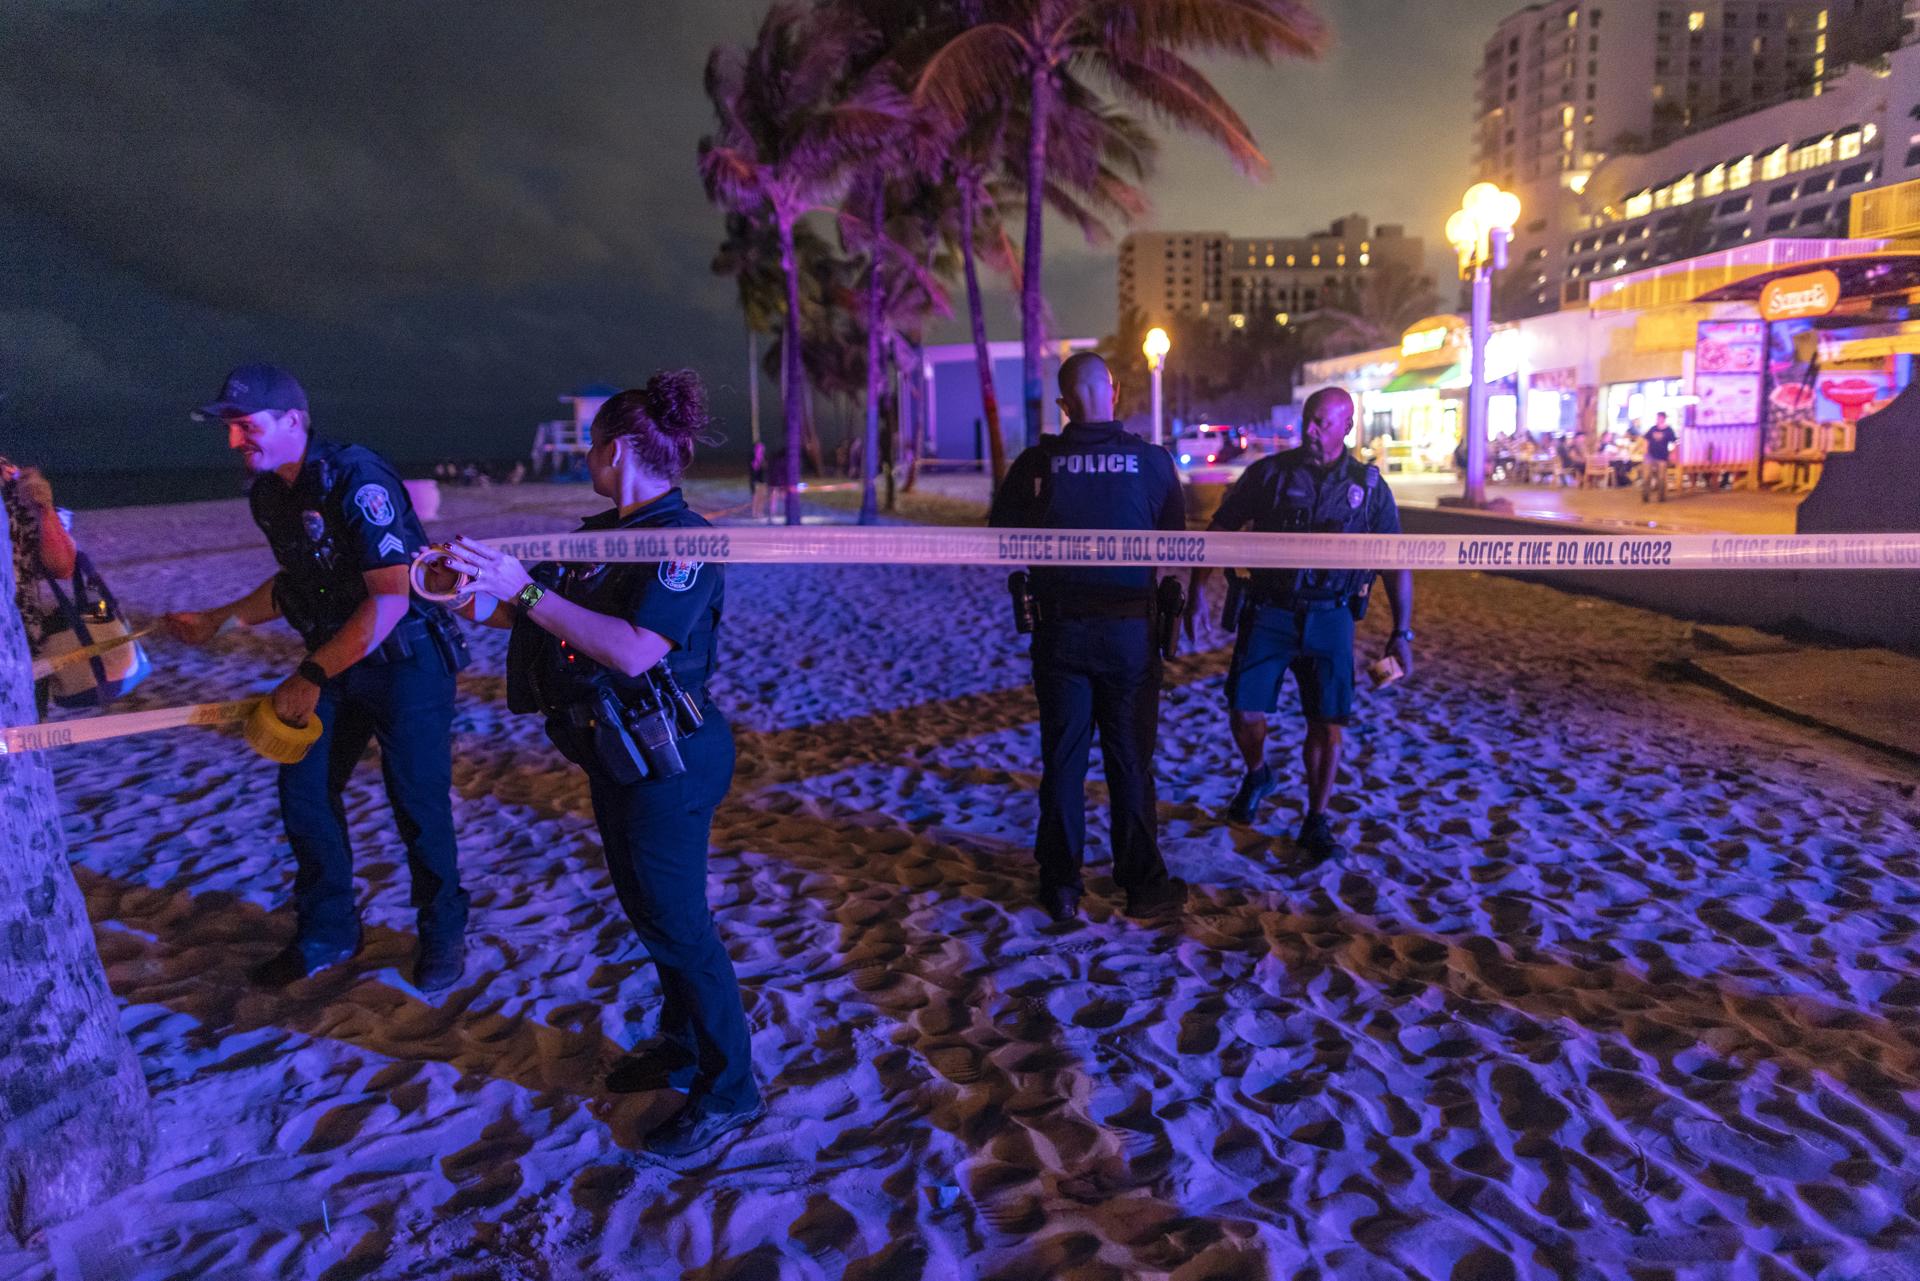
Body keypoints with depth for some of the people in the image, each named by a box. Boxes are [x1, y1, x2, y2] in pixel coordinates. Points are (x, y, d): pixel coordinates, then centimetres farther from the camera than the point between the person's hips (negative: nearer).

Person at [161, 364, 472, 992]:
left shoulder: (356, 479, -22)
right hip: (334, 665, 8)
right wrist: (217, 619, 15)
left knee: (417, 803, 0)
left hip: (407, 663, -8)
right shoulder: (268, 493, 5)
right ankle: (326, 932, 28)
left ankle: (442, 934, 21)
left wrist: (312, 676, -24)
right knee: (303, 789, 9)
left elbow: (393, 597, -27)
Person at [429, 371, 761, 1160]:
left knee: (674, 919, 0)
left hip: (665, 765, -9)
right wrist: (471, 588, -2)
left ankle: (729, 1090, 17)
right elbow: (533, 615, 11)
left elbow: (635, 651, -32)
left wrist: (526, 590, -31)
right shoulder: (600, 533, 8)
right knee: (645, 908, 20)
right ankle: (681, 1049, 39)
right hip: (615, 758, 9)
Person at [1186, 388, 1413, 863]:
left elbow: (1396, 562, 5)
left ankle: (1316, 821, 19)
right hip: (1268, 612, 0)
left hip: (1330, 618, 1)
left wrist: (1402, 633, 1)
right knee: (1245, 711, -7)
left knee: (1328, 722, 1)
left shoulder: (1369, 486, 3)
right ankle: (1257, 776, 27)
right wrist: (1198, 588, -5)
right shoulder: (1270, 473, 0)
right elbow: (1219, 529, 4)